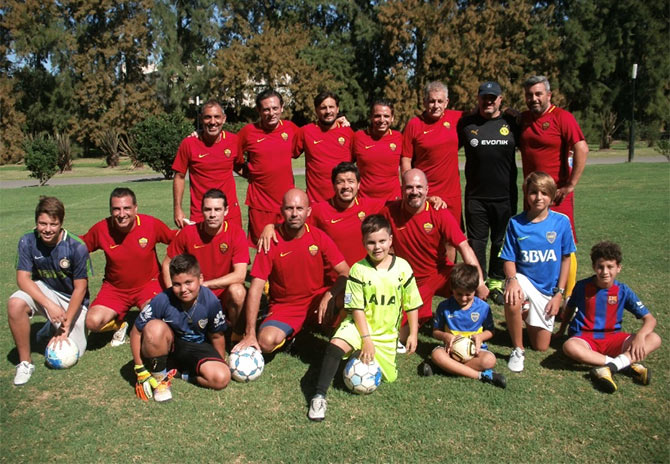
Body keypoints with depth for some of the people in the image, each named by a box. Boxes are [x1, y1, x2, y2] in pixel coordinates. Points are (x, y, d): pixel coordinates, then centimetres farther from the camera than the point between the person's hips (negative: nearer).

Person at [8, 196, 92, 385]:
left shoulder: (77, 247, -22)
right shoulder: (28, 242, -15)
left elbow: (80, 288, -17)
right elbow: (23, 278, -17)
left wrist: (65, 326, -18)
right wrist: (50, 305, -32)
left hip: (73, 300, -1)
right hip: (43, 291, 2)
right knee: (15, 304, -32)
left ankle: (57, 328, 27)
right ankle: (25, 362, -13)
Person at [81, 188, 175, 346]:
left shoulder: (151, 223, -17)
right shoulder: (101, 229, -14)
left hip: (148, 283, -2)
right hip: (115, 287, 2)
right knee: (93, 322, -20)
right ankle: (119, 325, 16)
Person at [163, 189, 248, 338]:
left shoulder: (236, 233, -13)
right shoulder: (188, 233, -7)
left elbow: (239, 275, -20)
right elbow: (167, 265, 5)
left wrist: (202, 284, -23)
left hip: (224, 296, -2)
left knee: (237, 291, -35)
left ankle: (236, 331, -6)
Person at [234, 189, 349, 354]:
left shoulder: (319, 237, -7)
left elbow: (345, 272, -9)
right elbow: (256, 288, -16)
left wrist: (329, 296, -29)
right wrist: (250, 334, -22)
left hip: (316, 301, 2)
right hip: (284, 307, -1)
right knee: (266, 341, -29)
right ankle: (292, 333, 8)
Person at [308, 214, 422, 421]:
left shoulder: (402, 267, -6)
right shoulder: (358, 270, -12)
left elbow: (411, 304, 3)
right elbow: (357, 308, -11)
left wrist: (413, 334, 3)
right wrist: (366, 338, -16)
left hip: (387, 332, 3)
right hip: (359, 325, -3)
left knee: (388, 377, 2)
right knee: (336, 344, -32)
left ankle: (363, 355, 30)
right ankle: (319, 396, -25)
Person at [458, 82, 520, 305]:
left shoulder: (511, 123, 3)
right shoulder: (466, 123, 2)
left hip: (505, 195, 1)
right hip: (475, 195, 0)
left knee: (501, 241, 10)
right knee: (476, 241, 6)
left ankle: (496, 283, 24)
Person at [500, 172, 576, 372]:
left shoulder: (561, 222, -8)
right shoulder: (516, 223, -10)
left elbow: (566, 258, -1)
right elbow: (509, 259, -7)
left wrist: (559, 294, -5)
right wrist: (512, 279, -29)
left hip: (547, 288, 2)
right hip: (523, 279, -1)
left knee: (541, 347, 4)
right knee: (512, 300, -39)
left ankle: (528, 313, 37)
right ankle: (518, 350, -15)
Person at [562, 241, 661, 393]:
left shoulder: (623, 291, -2)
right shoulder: (582, 286, -3)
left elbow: (650, 319, -5)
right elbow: (570, 308, 14)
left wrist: (640, 336, -24)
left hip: (612, 338, 2)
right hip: (585, 338, -2)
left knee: (654, 339, -22)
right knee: (569, 347, -39)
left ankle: (608, 368, -37)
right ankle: (630, 363, -35)